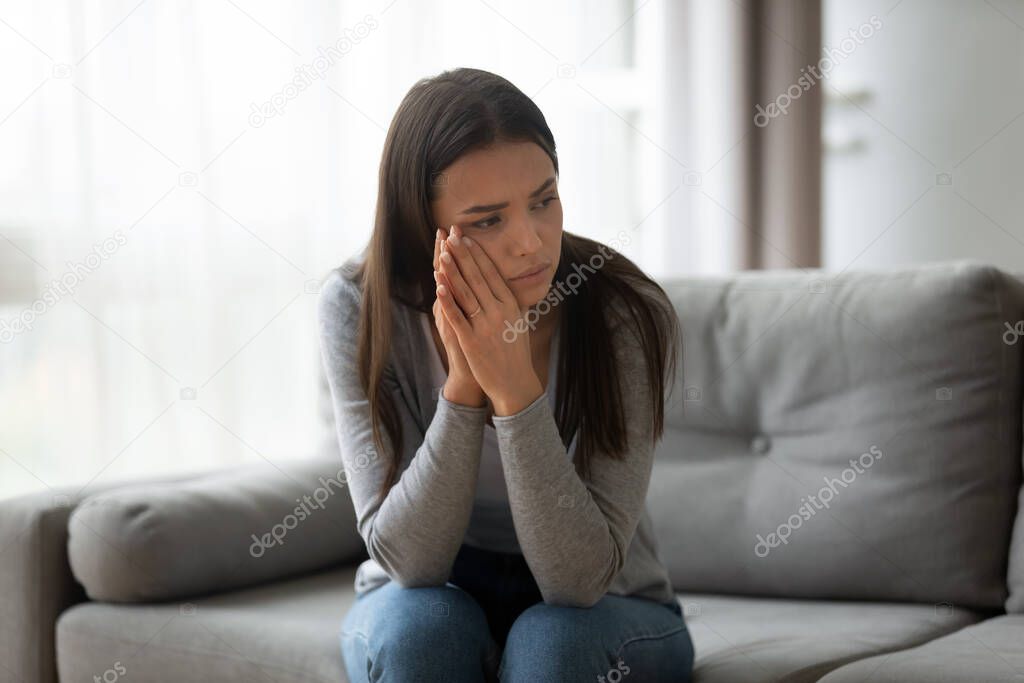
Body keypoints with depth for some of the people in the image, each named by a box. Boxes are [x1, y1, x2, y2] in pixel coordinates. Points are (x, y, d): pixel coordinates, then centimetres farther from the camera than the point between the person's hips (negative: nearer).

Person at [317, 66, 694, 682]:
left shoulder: (627, 315, -23)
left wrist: (517, 389, -38)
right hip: (425, 601, 1)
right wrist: (463, 386, -35)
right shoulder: (360, 306, -19)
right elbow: (409, 559, -22)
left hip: (603, 611, -1)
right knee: (420, 625, -31)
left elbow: (581, 577, -27)